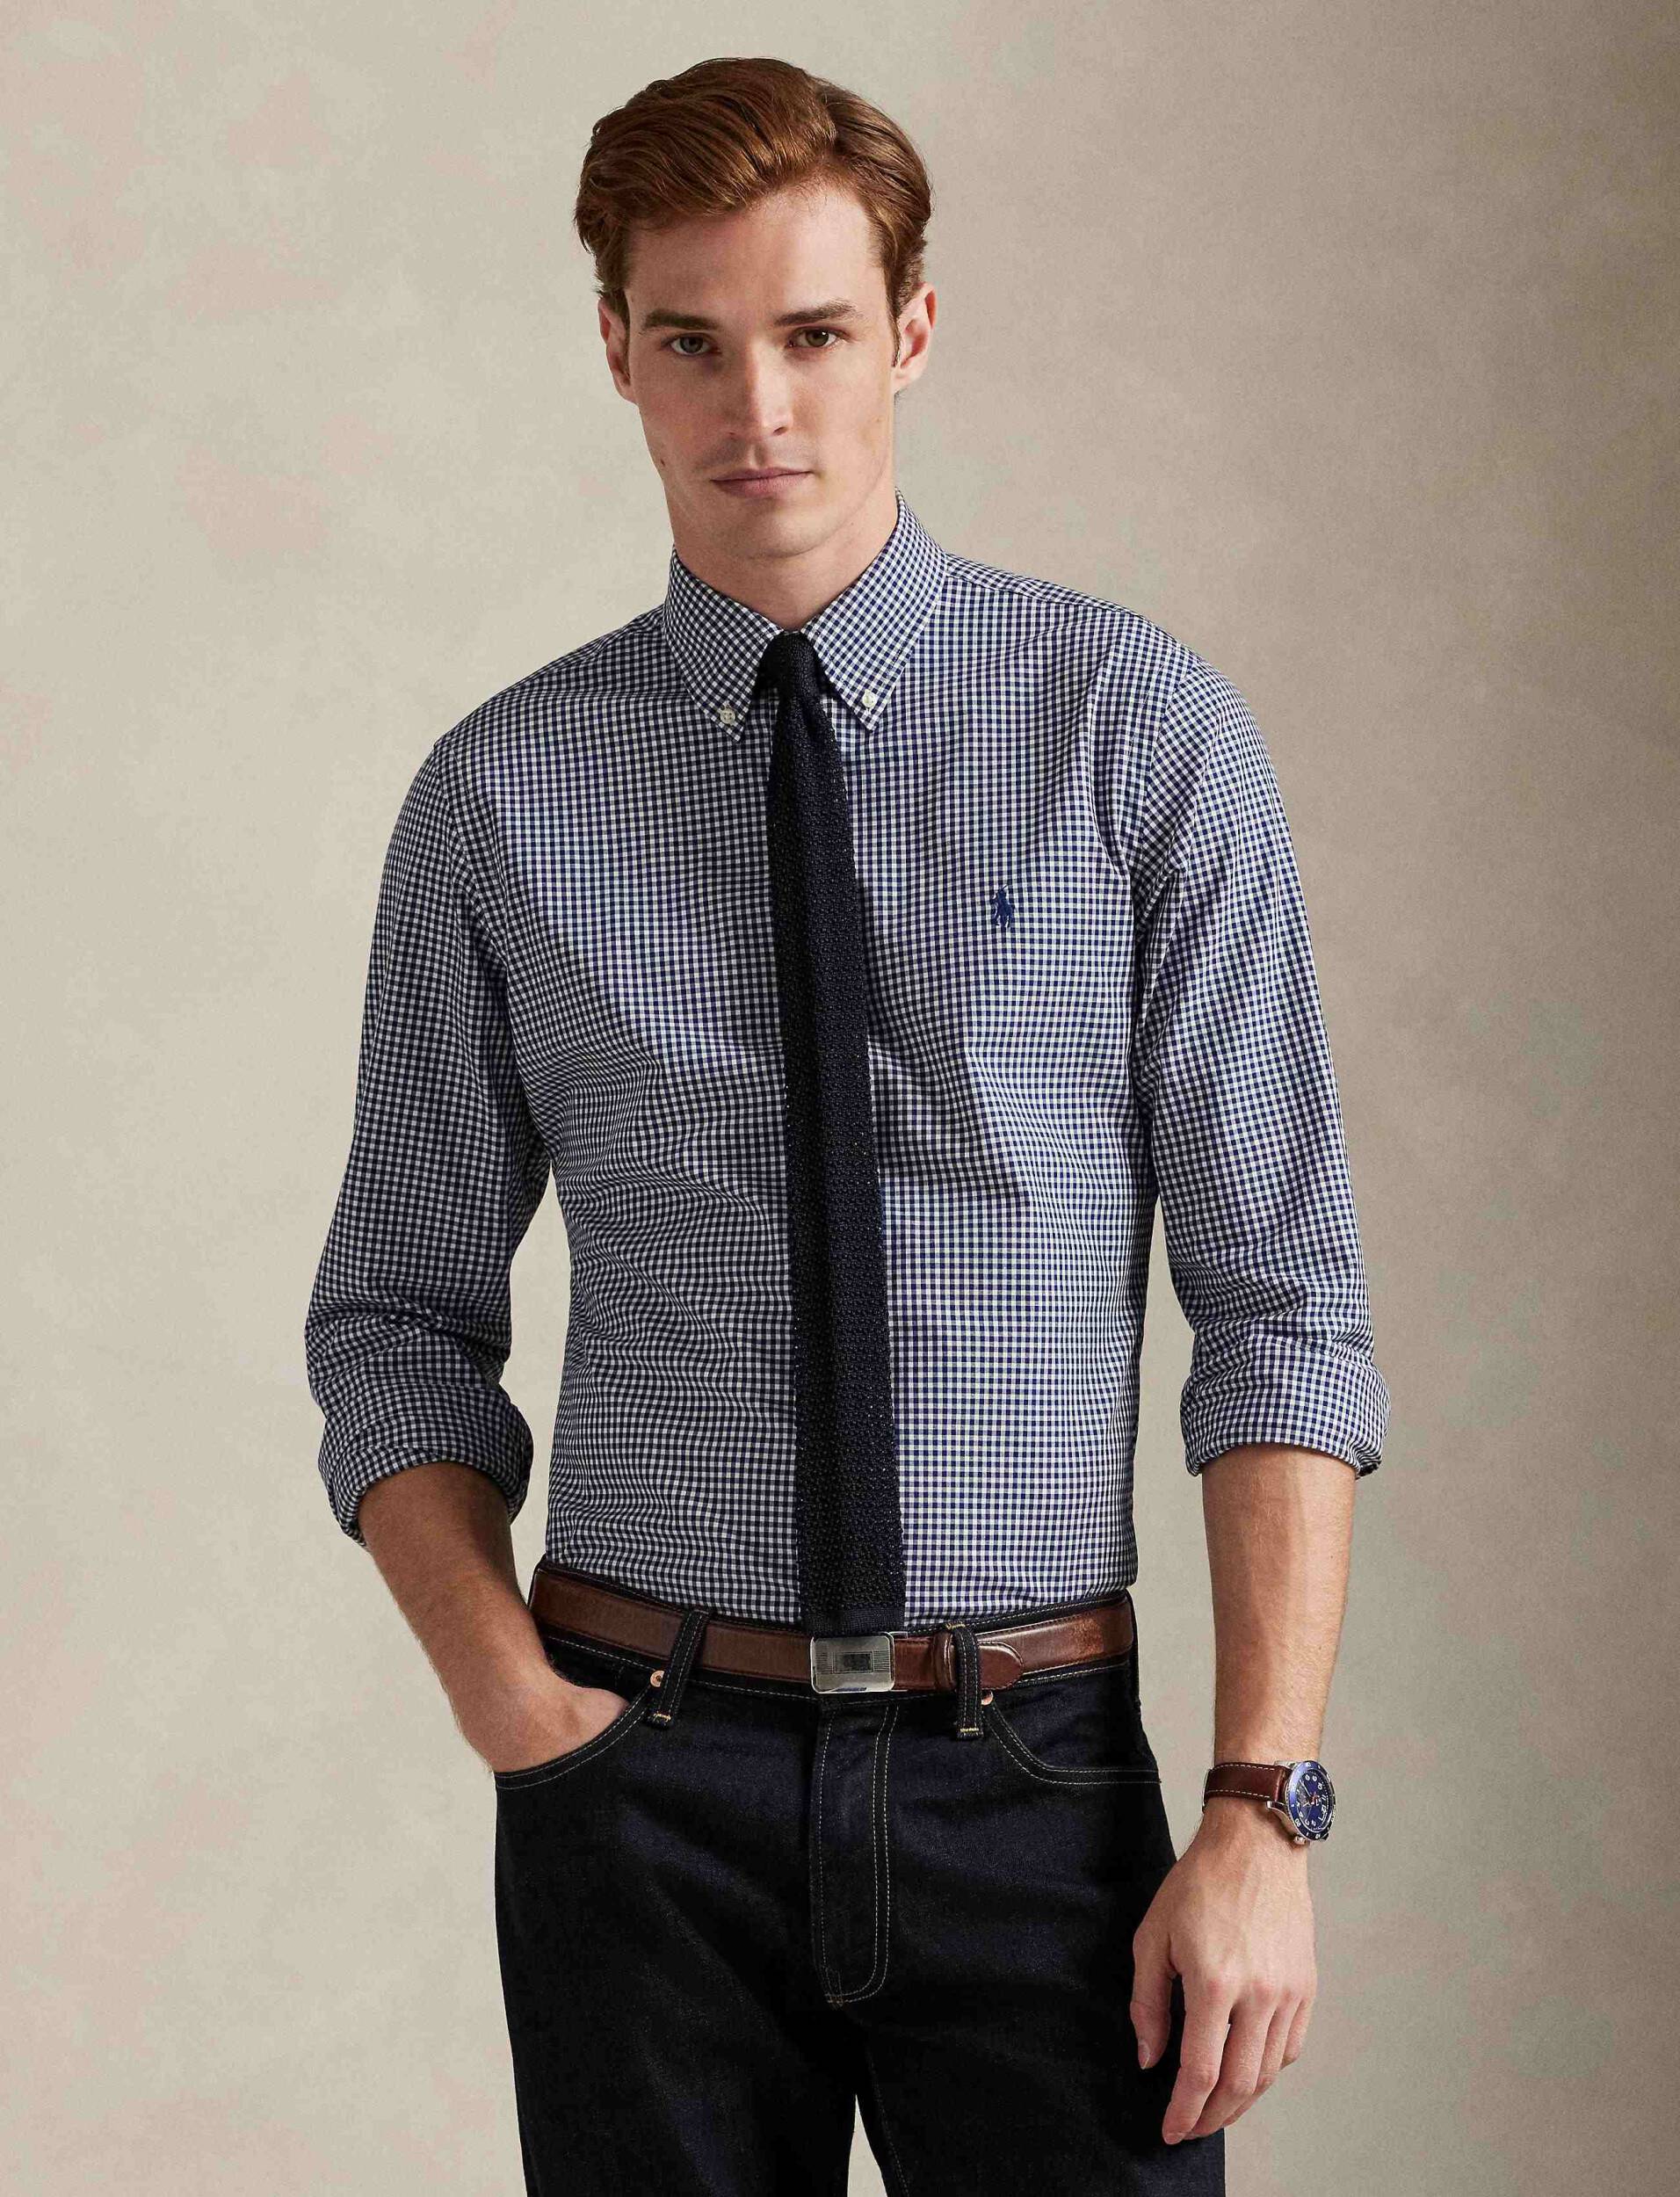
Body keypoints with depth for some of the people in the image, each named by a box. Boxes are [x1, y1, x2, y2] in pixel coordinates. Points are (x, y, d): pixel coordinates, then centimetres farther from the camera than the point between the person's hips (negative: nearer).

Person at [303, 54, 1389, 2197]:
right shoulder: (502, 797, 2)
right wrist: (508, 1696, -8)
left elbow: (1280, 1302, -5)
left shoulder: (1139, 729, -3)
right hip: (653, 1773, 1)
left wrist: (1263, 1812, -11)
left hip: (1036, 1773, -1)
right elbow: (398, 1326, 8)